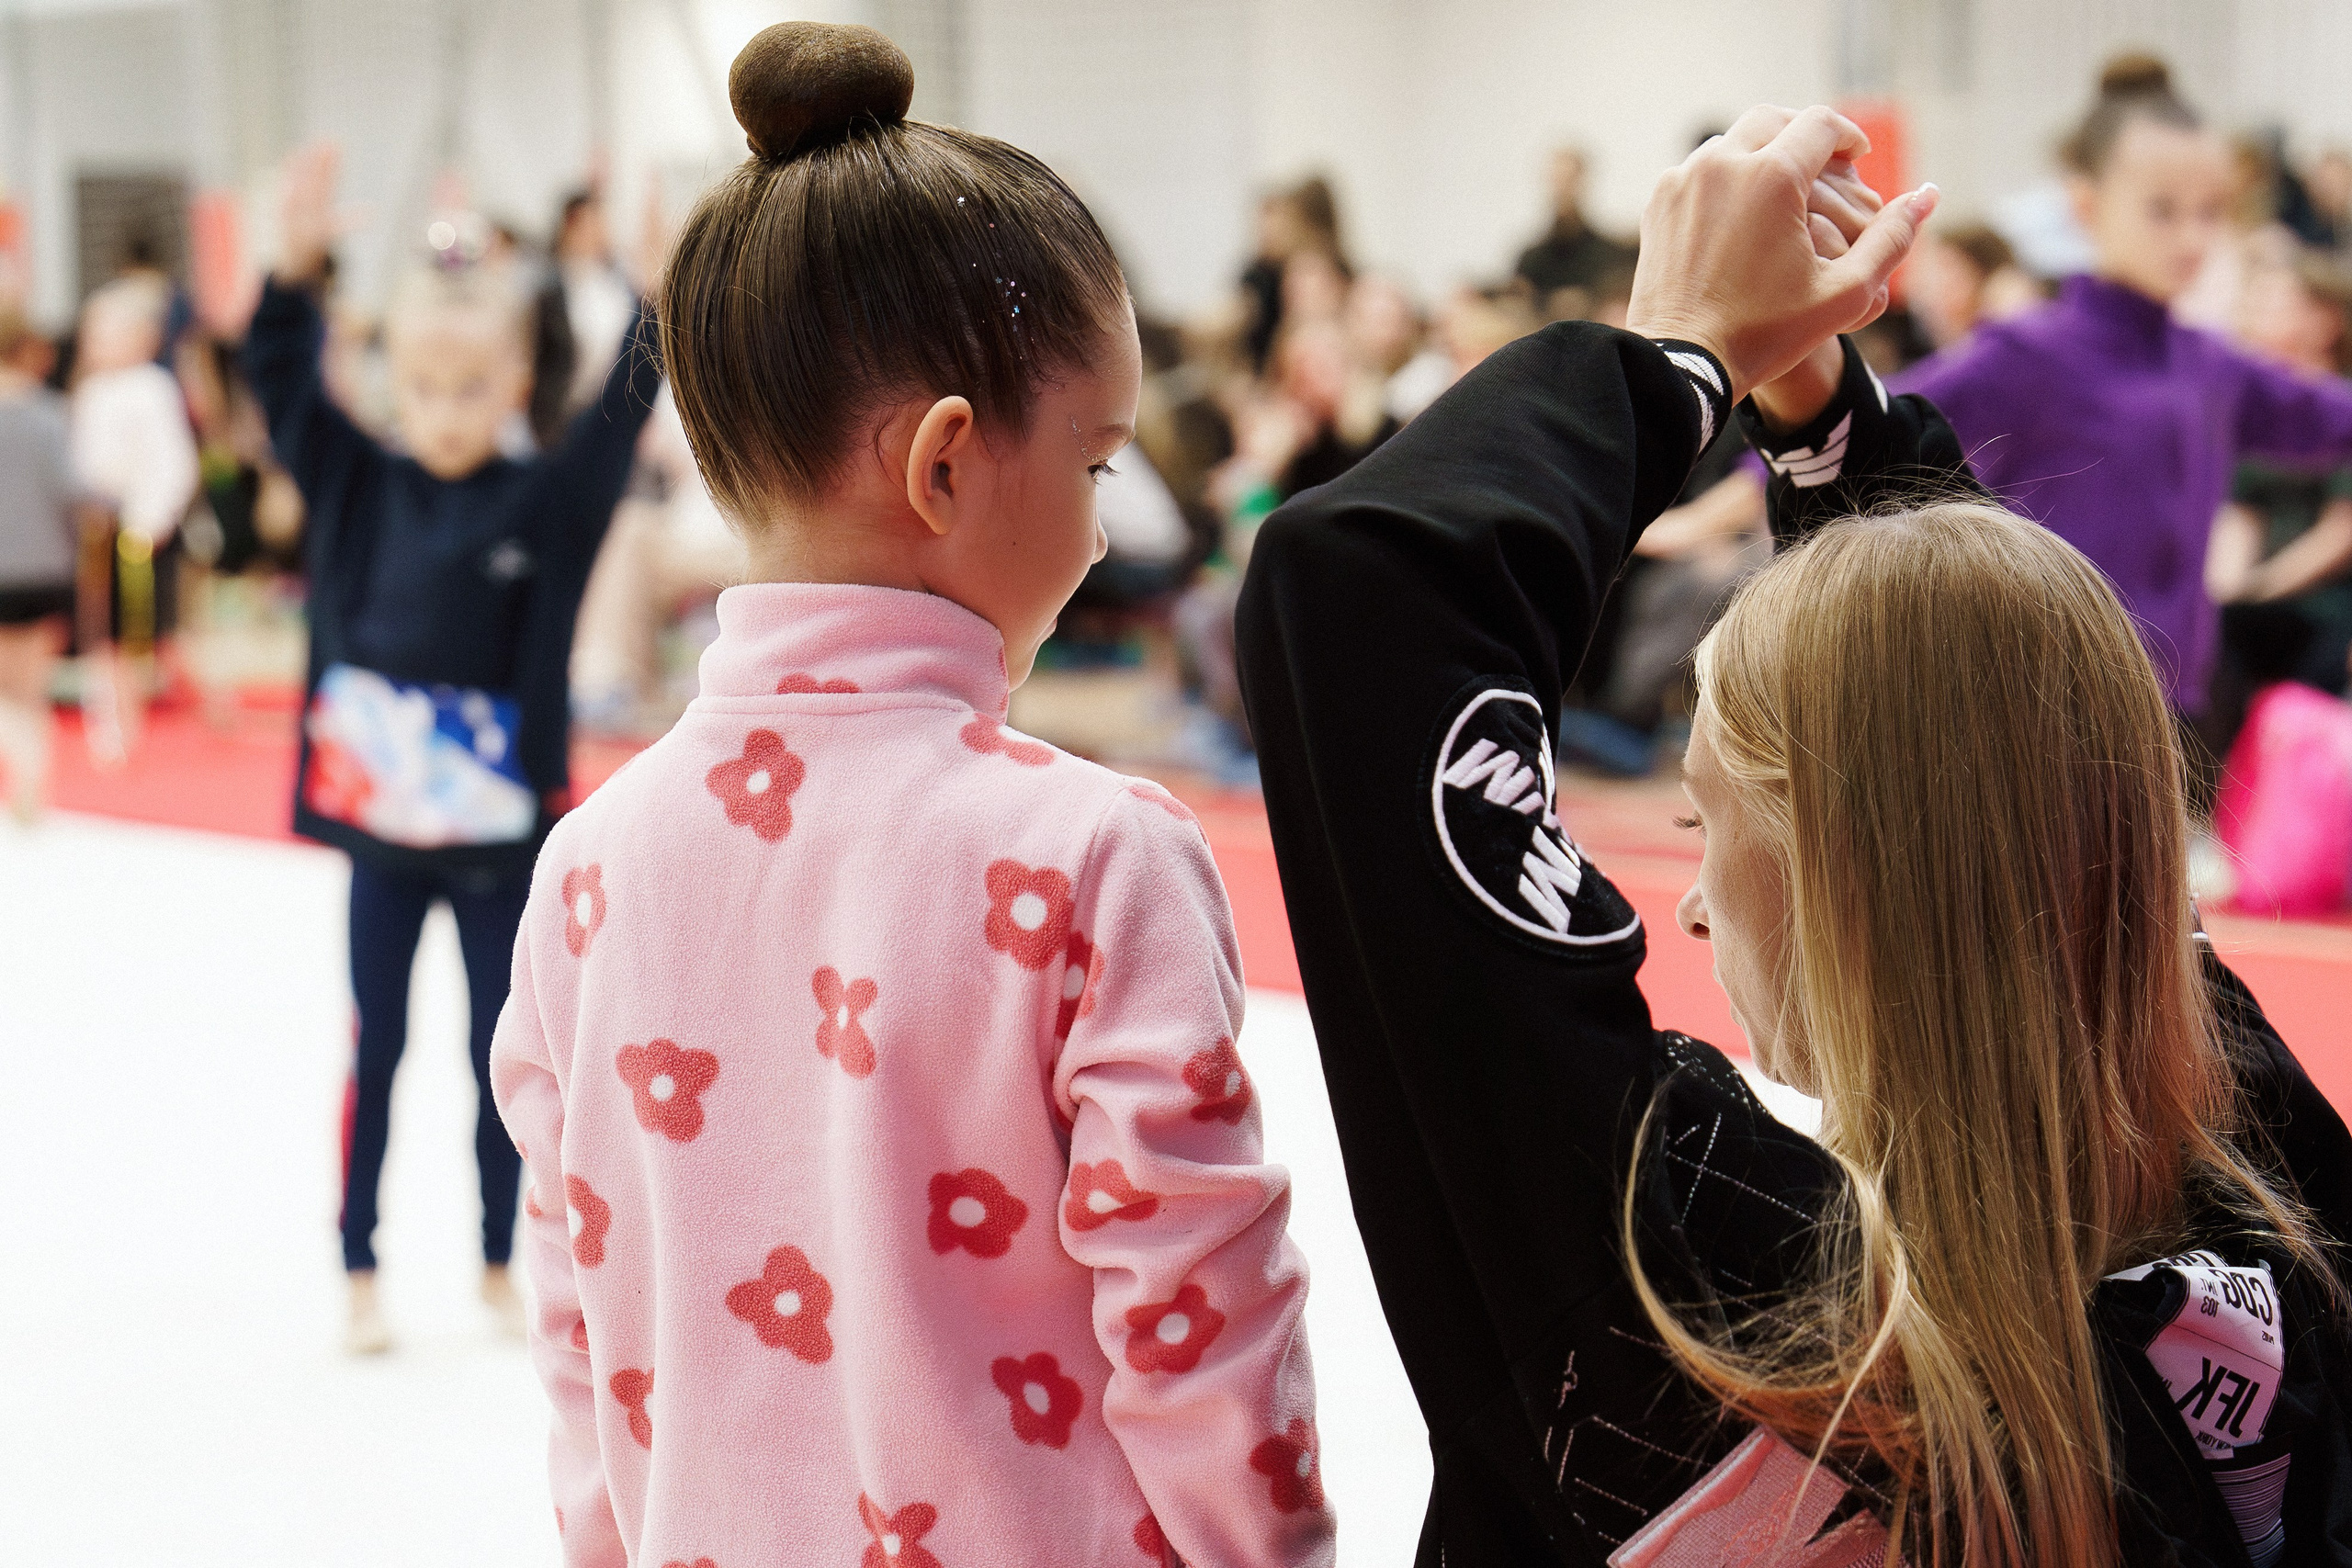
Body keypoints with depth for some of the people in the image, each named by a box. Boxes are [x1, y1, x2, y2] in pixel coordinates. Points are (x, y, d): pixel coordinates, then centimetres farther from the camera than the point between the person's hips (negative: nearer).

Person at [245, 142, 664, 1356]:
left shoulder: (549, 503, -6)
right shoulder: (356, 488, -2)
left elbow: (622, 411, -15)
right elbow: (281, 379, -6)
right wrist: (296, 266, -21)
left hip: (499, 835, 0)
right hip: (380, 830, 1)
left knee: (503, 1057, 11)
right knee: (376, 1051, 10)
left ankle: (498, 1265, 26)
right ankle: (360, 1269, 20)